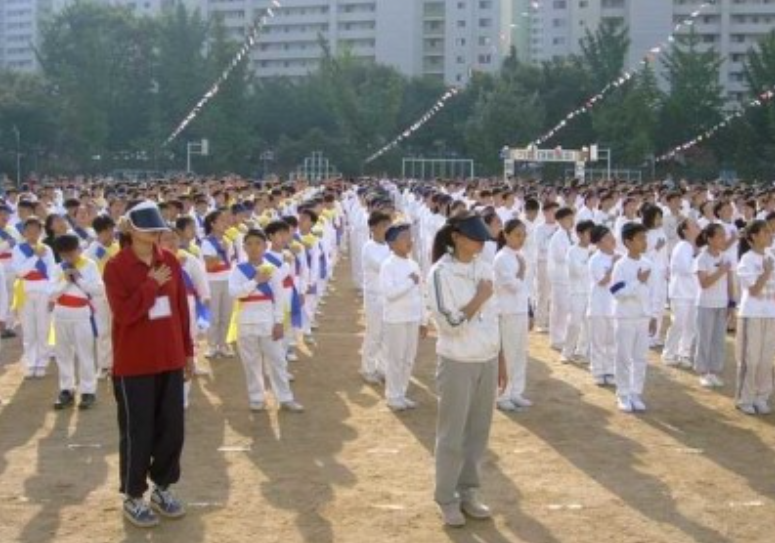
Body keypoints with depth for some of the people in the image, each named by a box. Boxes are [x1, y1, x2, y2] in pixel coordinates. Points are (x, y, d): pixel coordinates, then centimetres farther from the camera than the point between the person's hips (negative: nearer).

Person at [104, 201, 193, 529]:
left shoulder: (170, 261, 5)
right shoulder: (116, 267, -11)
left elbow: (181, 308, 10)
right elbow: (124, 313, -21)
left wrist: (188, 352, 11)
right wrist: (152, 284, -18)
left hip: (170, 360, 5)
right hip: (134, 364, -5)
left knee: (172, 428, 11)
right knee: (137, 431, 4)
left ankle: (162, 489, 28)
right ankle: (133, 497, 19)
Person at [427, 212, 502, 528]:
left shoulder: (484, 269, 6)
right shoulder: (441, 273, -14)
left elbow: (493, 318, 12)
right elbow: (451, 322, -21)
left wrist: (500, 360, 12)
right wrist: (480, 298, -15)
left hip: (487, 362, 6)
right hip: (458, 364, -6)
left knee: (479, 430, 13)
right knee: (452, 434, 4)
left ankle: (469, 492, 27)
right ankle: (446, 499, 17)